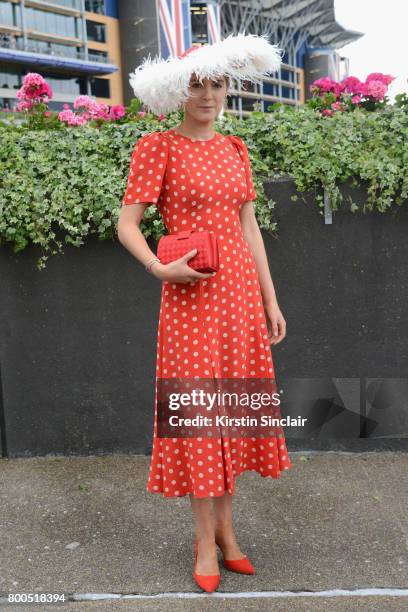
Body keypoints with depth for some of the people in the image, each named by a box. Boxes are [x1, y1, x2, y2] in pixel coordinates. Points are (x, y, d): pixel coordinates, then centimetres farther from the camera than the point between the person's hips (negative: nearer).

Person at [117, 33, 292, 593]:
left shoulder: (234, 148, 12)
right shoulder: (157, 146, -4)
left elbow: (248, 226, 13)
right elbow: (127, 225, -6)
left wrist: (270, 299, 11)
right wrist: (161, 268, -24)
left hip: (241, 291, 5)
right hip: (191, 294, -5)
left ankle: (226, 527, 24)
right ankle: (205, 538, 15)